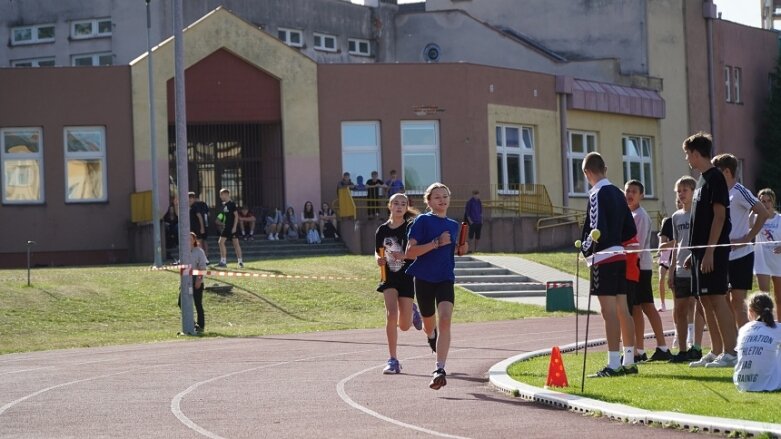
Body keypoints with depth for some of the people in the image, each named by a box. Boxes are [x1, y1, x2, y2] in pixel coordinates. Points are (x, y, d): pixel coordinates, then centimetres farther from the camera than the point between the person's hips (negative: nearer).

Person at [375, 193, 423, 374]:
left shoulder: (410, 228, -6)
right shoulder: (382, 230, 3)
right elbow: (378, 252, 13)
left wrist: (404, 255, -25)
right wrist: (379, 259, -10)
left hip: (407, 277, -1)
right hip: (389, 278, 1)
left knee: (404, 326, 4)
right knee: (391, 315, -17)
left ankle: (413, 311, 42)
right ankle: (393, 360, -9)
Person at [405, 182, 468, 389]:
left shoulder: (453, 225, 11)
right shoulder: (422, 221, -6)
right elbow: (410, 252, -14)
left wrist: (459, 249, 7)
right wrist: (436, 243, -22)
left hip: (445, 279, 2)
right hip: (424, 279, -2)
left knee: (445, 320, -19)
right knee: (430, 323, 15)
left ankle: (440, 370, -25)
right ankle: (431, 335, 56)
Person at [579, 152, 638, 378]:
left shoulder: (597, 194, -12)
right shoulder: (617, 193, 14)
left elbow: (597, 230, -18)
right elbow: (630, 231, 16)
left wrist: (585, 249, -4)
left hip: (603, 257, -9)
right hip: (620, 255, 9)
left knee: (609, 311, -10)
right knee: (622, 309, 11)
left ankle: (613, 364, -12)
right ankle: (629, 361, 16)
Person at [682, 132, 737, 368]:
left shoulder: (715, 178, -11)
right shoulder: (703, 179, 17)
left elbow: (719, 215, -17)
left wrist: (709, 251, -21)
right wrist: (694, 252, 19)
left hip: (713, 250, -10)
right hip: (701, 249, 10)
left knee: (717, 298, -11)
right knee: (706, 300, 10)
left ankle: (731, 352, -10)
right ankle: (716, 352, 15)